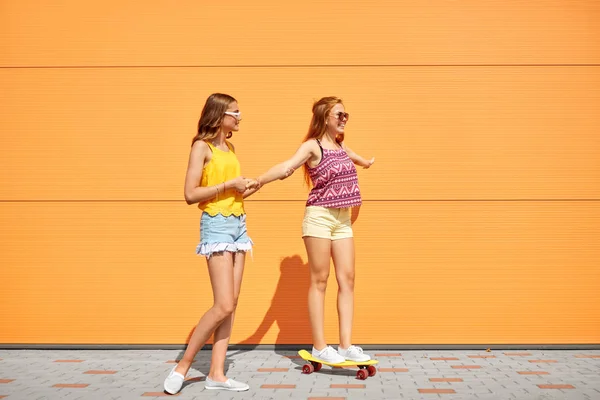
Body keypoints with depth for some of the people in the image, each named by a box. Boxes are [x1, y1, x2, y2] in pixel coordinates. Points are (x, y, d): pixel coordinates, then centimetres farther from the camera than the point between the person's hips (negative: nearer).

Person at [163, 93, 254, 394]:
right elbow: (191, 194, -14)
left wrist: (244, 188, 8)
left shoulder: (230, 147, 16)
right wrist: (228, 185, -14)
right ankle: (183, 366, 3)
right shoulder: (202, 146, -7)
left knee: (231, 303, 3)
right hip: (216, 225, -8)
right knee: (224, 305, -13)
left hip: (238, 223, 8)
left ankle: (216, 373, 9)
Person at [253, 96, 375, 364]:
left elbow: (353, 157, 40)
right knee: (319, 280, -2)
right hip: (319, 217, -7)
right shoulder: (312, 146, -9)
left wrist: (365, 163, 62)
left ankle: (346, 345, 7)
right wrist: (259, 181, -43)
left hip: (343, 219, 7)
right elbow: (287, 166, -26)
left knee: (347, 278, 2)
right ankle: (319, 347, 5)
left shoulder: (341, 146, 15)